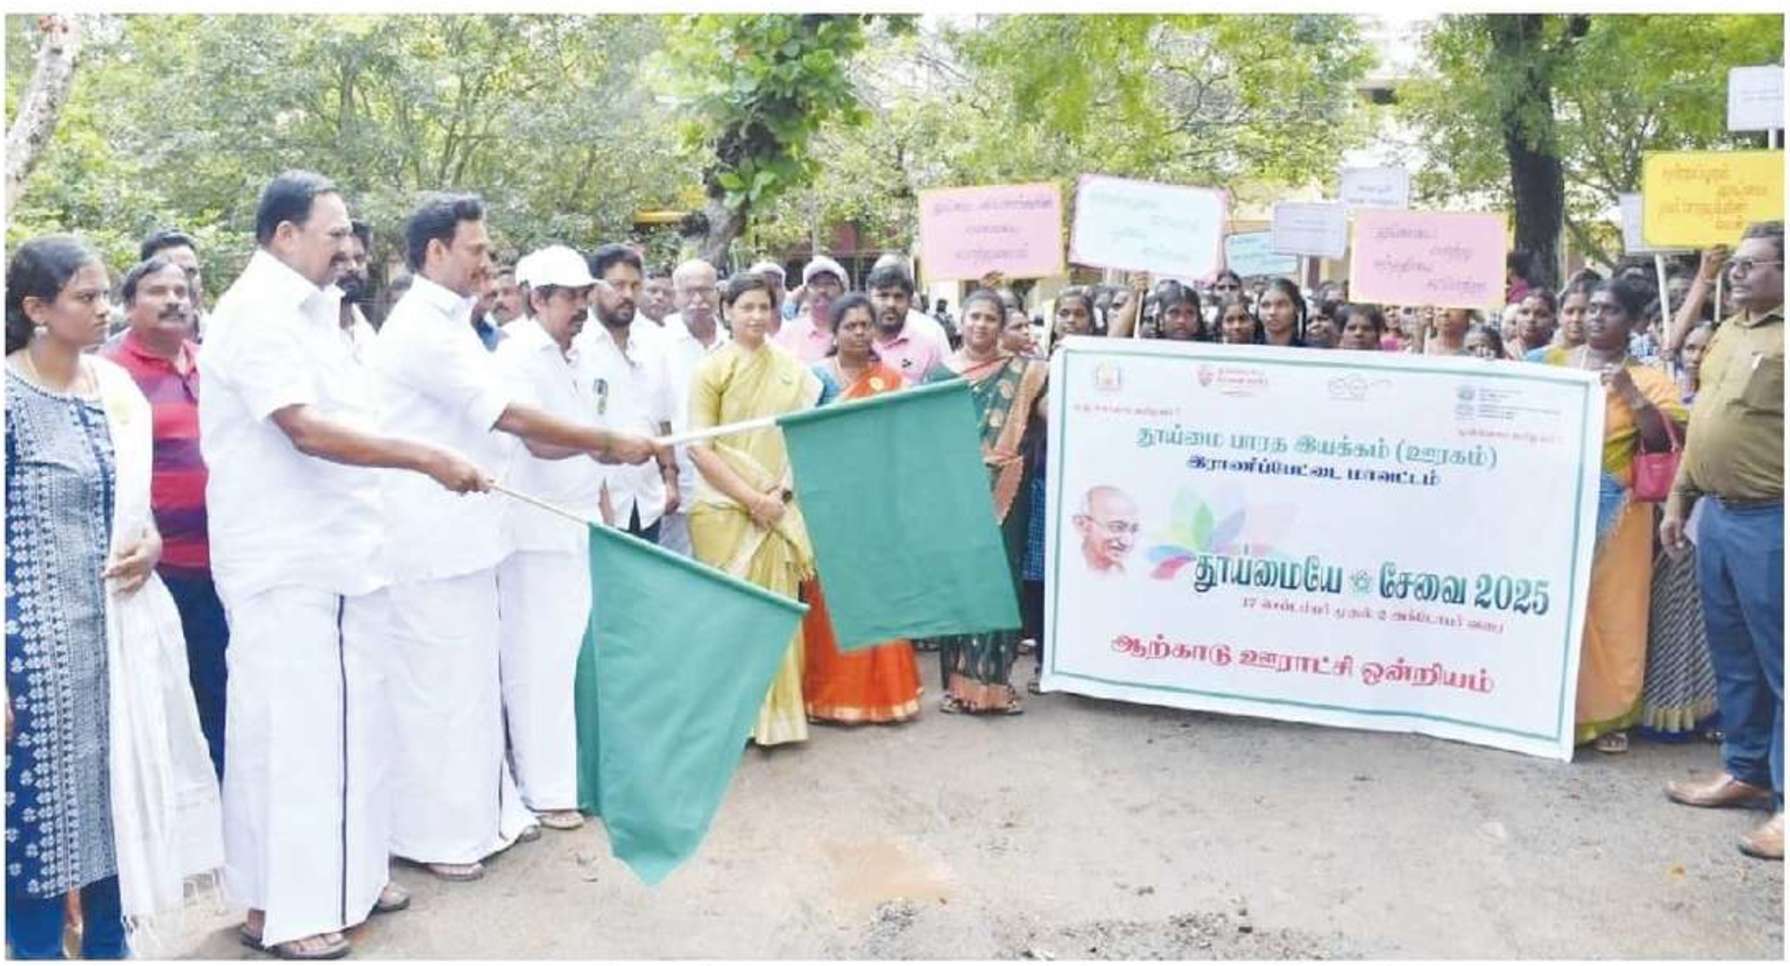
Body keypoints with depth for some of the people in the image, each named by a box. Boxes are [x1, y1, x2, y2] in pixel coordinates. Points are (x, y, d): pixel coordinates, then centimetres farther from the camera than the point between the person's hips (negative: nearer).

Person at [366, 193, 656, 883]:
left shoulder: (444, 325, 14)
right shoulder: (421, 329, -16)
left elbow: (507, 429, 12)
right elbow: (513, 418, -18)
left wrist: (592, 449, 2)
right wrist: (610, 442, -11)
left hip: (460, 535, 10)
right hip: (428, 540, -9)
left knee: (469, 677, 16)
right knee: (434, 684, 1)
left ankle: (480, 808, 29)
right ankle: (431, 832, 14)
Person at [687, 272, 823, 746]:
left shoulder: (791, 368, 6)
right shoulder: (711, 369, -1)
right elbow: (700, 449, -6)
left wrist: (784, 490, -6)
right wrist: (752, 498, -10)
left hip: (778, 509, 2)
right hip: (724, 508, -2)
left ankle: (775, 710, 15)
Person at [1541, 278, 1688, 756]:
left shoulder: (1648, 379, 4)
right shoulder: (1552, 362, 8)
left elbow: (1662, 442, -6)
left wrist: (1631, 393, -14)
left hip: (1614, 509, -1)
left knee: (1610, 609, 2)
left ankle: (1608, 713, 13)